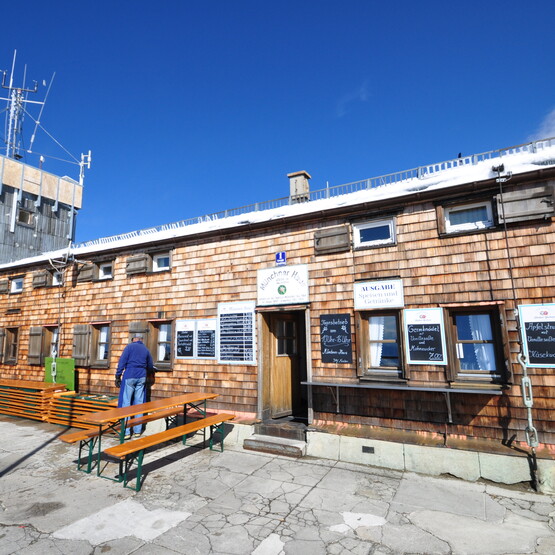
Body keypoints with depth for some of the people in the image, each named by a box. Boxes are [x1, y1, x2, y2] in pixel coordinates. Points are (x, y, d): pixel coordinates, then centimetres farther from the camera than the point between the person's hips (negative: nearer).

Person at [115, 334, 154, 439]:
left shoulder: (130, 347, 3)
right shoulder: (146, 350, 14)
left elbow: (122, 362, -6)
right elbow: (150, 367, 18)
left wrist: (118, 376, -5)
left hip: (129, 376, -4)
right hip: (141, 377, 4)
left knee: (126, 403, -1)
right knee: (139, 403, 8)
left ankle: (126, 432, -3)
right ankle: (137, 430, 13)